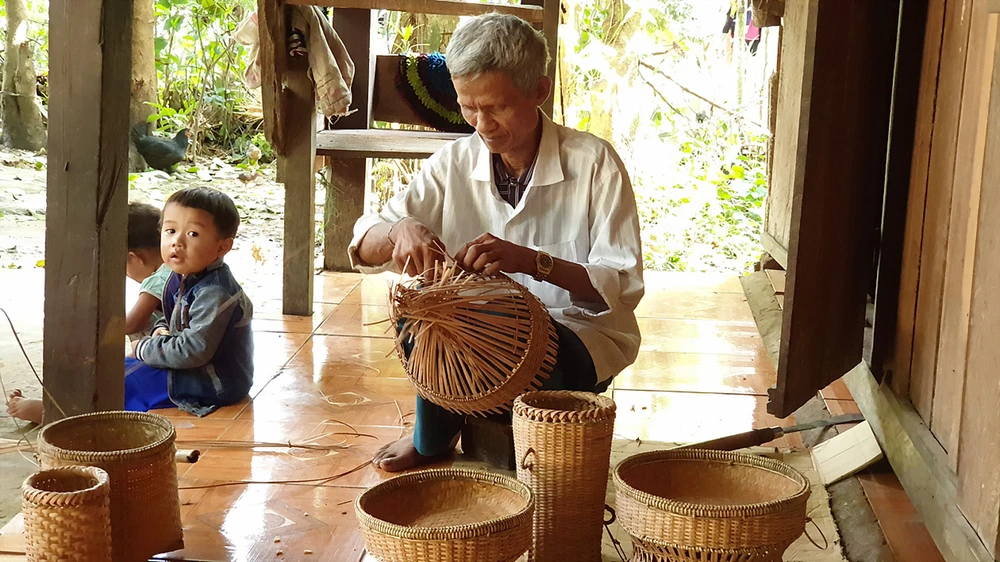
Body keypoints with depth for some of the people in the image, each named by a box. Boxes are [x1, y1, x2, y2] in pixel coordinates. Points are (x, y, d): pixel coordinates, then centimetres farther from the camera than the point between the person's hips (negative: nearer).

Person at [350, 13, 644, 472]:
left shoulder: (593, 162, -12)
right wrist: (400, 232, -30)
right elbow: (362, 246, -4)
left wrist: (530, 260, -34)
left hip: (583, 335, -4)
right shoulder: (455, 163, -1)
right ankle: (433, 436, 0)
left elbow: (623, 285, -18)